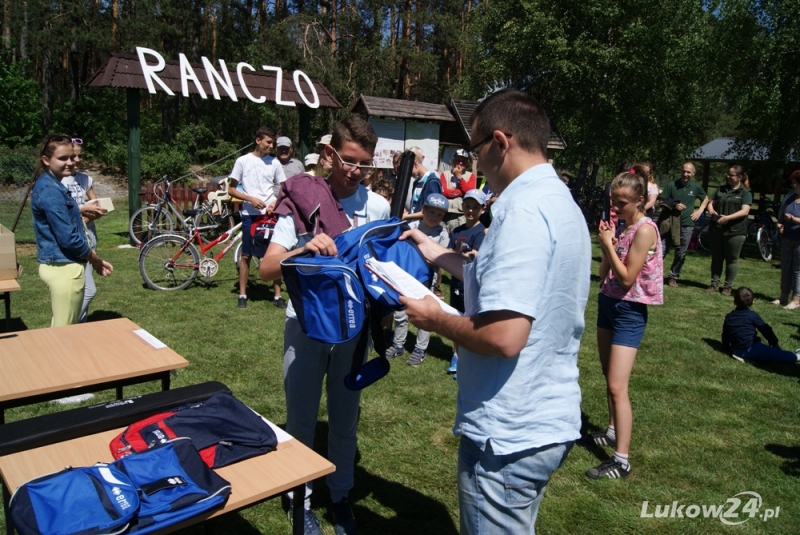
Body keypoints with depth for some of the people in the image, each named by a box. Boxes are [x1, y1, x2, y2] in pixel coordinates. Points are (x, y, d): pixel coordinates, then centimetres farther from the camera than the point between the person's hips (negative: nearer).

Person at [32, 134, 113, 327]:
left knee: (60, 327, 19)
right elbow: (68, 238, -22)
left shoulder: (49, 185, 12)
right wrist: (95, 259, -6)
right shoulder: (51, 190, -19)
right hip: (64, 268, -10)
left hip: (58, 265, 10)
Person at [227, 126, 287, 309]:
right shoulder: (243, 161, 0)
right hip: (250, 215, -1)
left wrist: (275, 202, -10)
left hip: (270, 214, 2)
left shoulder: (274, 162, 6)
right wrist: (251, 199, -13)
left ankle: (277, 295, 10)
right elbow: (231, 189, 2)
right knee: (246, 255, 5)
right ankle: (242, 295, 15)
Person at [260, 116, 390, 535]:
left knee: (344, 420, 16)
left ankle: (340, 495, 36)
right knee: (301, 420, 12)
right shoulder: (301, 199, -9)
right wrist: (303, 250, -33)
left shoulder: (378, 207, -3)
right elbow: (266, 269, -15)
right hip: (306, 326, -1)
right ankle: (300, 497, 33)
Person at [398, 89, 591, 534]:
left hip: (510, 434, -9)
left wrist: (435, 320, -13)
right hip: (551, 421, 10)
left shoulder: (523, 209, -23)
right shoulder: (560, 201, 8)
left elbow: (504, 336, -30)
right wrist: (437, 252, 20)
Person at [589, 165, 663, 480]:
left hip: (629, 311, -9)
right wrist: (606, 242, -7)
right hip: (608, 303, 9)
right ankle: (612, 431, 35)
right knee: (609, 377, 18)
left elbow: (627, 278, -20)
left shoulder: (644, 230, -16)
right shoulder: (622, 227, 8)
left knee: (617, 387, -10)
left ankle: (621, 460, -5)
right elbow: (605, 275, 6)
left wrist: (608, 243, -16)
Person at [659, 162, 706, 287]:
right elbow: (662, 202, -2)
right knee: (661, 250, -6)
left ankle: (673, 277, 21)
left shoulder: (696, 187, 3)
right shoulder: (671, 185, -4)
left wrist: (700, 211, 5)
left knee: (681, 254, 9)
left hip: (686, 224, 2)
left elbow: (706, 200, 20)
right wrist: (674, 205, -18)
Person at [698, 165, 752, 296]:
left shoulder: (745, 192, -3)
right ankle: (714, 284, 16)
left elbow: (745, 211, -13)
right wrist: (711, 209, -3)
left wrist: (728, 217, -23)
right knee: (716, 258, 9)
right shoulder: (722, 189, 13)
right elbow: (712, 202, 20)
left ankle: (727, 286, 12)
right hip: (717, 229, 5)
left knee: (732, 259, 4)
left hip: (735, 231, -5)